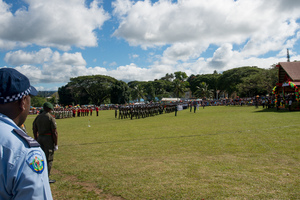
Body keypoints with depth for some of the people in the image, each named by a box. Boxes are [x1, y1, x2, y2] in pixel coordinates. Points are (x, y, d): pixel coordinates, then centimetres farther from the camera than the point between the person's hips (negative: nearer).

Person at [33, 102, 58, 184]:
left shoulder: (37, 117, 8)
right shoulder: (51, 118, -12)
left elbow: (34, 131, 13)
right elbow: (54, 132, -14)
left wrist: (37, 141, 22)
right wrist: (56, 144, -8)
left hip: (40, 138, 7)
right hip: (48, 139, -7)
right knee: (49, 159, 2)